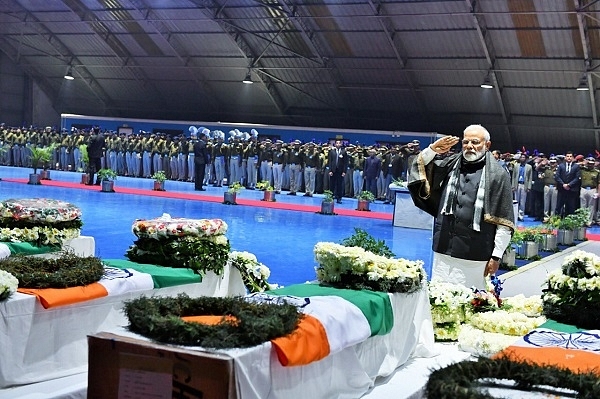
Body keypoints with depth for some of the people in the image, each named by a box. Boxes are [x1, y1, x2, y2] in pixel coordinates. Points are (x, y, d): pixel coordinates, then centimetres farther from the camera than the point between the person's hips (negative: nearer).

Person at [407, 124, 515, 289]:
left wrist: (496, 256, -6)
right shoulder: (451, 165, 11)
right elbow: (419, 169, 17)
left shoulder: (497, 175, -1)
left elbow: (504, 221, -3)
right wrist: (432, 150, -2)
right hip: (444, 252, 4)